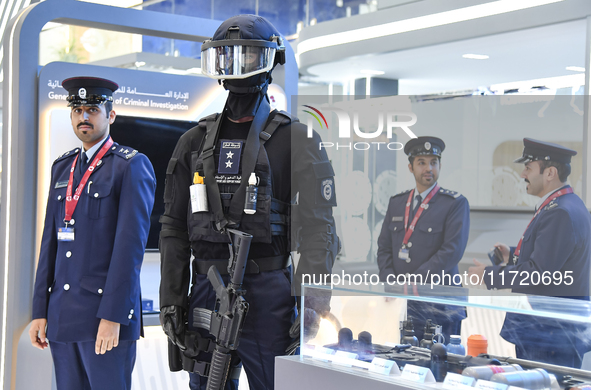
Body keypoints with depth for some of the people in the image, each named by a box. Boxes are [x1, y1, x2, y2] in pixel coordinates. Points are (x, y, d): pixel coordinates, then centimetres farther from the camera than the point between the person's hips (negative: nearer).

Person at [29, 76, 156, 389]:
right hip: (62, 315, 6)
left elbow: (131, 243, -13)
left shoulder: (133, 166, -5)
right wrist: (40, 311, 9)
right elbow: (51, 241, 14)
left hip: (107, 312, -6)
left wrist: (113, 316, -18)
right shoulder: (62, 167, 16)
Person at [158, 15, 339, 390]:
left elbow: (317, 226, -7)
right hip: (207, 288, 4)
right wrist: (170, 301, 9)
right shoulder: (195, 141, 12)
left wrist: (314, 302, -16)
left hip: (267, 292, -4)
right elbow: (174, 228, 14)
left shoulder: (296, 139, -1)